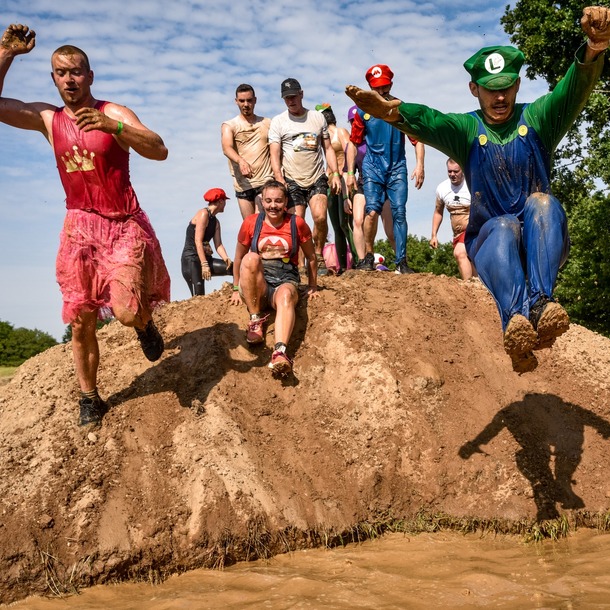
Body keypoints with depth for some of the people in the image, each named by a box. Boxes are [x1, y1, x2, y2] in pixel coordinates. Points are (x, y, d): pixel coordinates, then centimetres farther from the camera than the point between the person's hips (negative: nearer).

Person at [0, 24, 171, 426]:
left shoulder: (114, 114, -5)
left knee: (126, 312, -19)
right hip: (80, 227, 4)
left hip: (125, 226, -3)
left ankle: (145, 324, 18)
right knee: (81, 322, 5)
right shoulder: (47, 119, 7)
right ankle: (90, 397, 23)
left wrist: (112, 127, -32)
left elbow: (159, 151, -19)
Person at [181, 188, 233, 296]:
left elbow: (218, 244, 6)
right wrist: (204, 265, -24)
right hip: (191, 259, -8)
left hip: (205, 258, 8)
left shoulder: (216, 222, 18)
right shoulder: (203, 214, -7)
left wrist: (226, 258, -14)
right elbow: (198, 241, -16)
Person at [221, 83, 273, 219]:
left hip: (265, 182, -1)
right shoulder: (229, 126, 6)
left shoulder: (267, 124, 14)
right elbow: (227, 148, -14)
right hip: (243, 185, 1)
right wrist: (241, 161, -35)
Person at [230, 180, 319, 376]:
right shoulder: (251, 223, 4)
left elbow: (311, 257, 14)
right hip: (257, 285, 1)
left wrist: (313, 287, 18)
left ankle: (280, 352, -63)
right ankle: (256, 320, -26)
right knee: (251, 258, -33)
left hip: (285, 281, -1)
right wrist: (236, 289, 17)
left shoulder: (297, 223, 4)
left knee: (285, 296, -39)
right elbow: (239, 257, 14)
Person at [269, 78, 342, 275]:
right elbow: (275, 154, -3)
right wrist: (279, 179, -17)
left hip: (317, 178, 1)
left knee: (320, 216, -19)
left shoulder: (318, 117, 10)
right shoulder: (278, 122, 4)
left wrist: (335, 173, 2)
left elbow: (328, 148, 14)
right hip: (292, 181, -1)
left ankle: (318, 256, -1)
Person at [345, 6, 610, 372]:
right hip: (491, 240, 0)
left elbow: (574, 90, -18)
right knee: (503, 227, -35)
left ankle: (541, 304, -48)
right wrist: (392, 111, -43)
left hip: (543, 242, 1)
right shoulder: (466, 129, 3)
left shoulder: (537, 119, 3)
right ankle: (517, 321, -60)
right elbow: (431, 122, -20)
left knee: (542, 201, -31)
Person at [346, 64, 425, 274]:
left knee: (399, 213, -5)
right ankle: (368, 256, 0)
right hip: (372, 168, 0)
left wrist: (419, 165, -9)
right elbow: (353, 143, 9)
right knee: (372, 211, -14)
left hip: (397, 168, 0)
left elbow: (417, 138, 3)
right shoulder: (363, 111, 4)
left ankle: (401, 262, 0)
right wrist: (350, 173, 4)